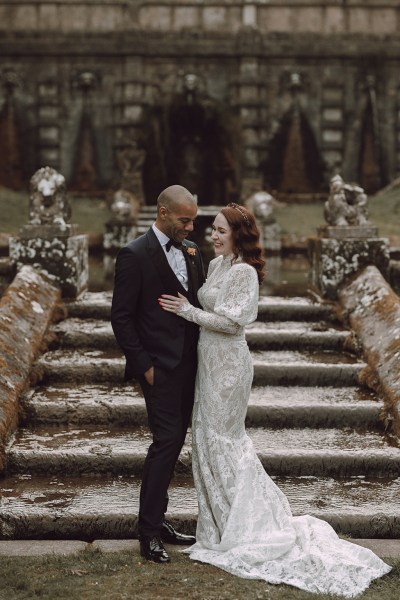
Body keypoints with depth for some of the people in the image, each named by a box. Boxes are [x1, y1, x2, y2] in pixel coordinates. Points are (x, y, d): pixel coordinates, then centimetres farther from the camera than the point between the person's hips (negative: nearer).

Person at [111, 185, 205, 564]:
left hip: (188, 363, 7)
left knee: (174, 441, 11)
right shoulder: (134, 255, -12)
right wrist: (143, 365, -13)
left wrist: (201, 352, 3)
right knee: (167, 441, -8)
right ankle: (149, 531, 1)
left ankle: (157, 520, 22)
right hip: (160, 367, -7)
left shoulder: (190, 250, 9)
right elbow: (121, 317, -11)